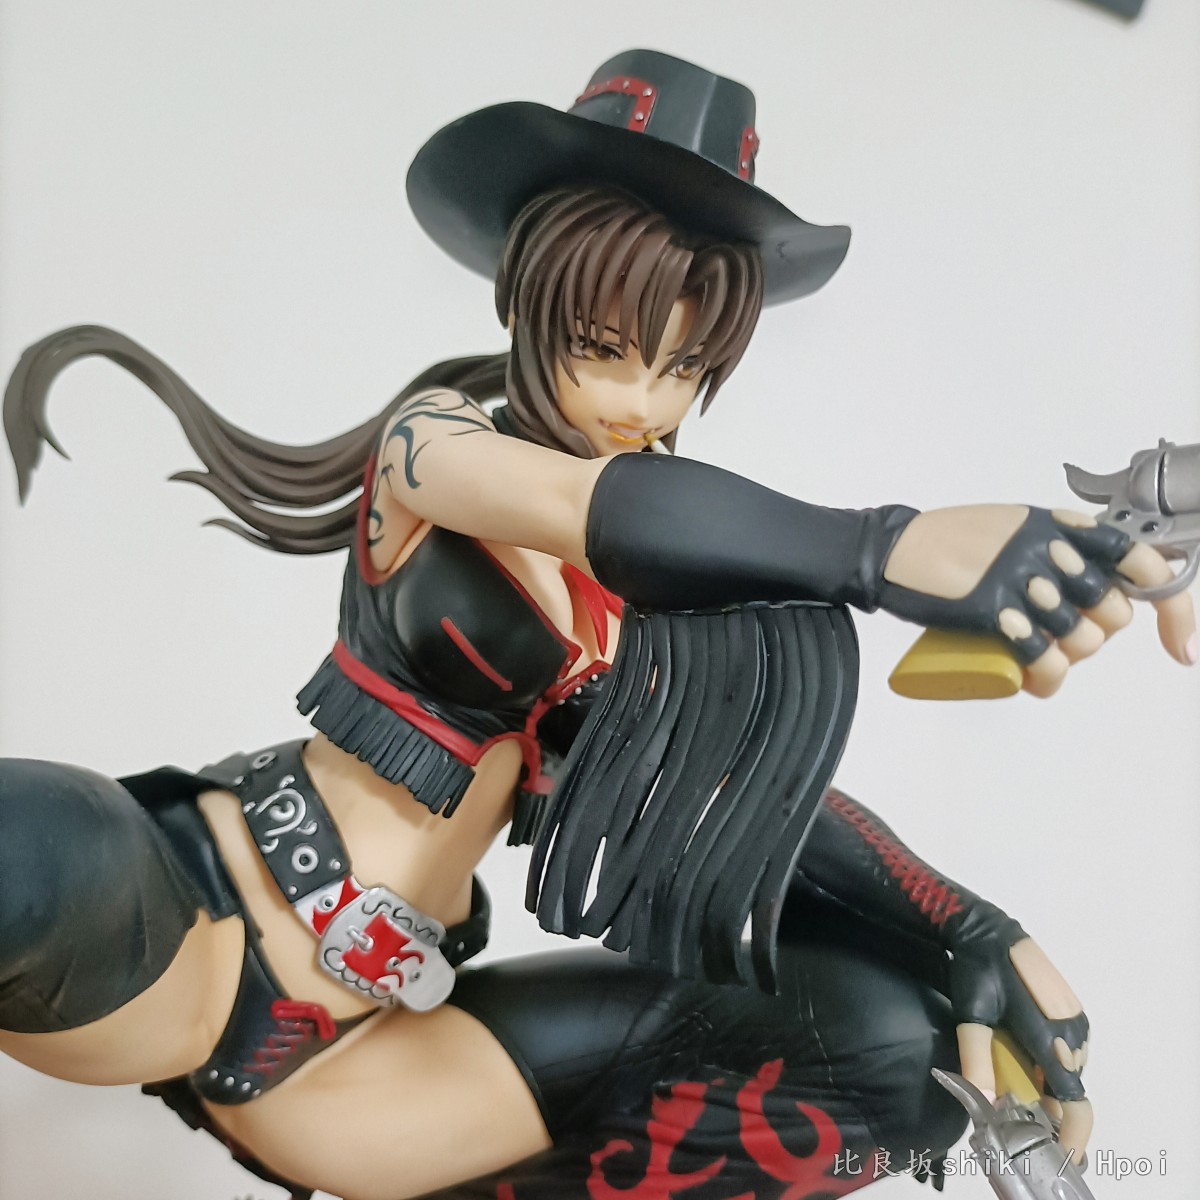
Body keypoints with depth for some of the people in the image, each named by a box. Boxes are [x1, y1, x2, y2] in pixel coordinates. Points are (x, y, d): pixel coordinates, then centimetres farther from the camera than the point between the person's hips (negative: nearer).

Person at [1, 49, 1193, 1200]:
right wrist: (885, 548, -48)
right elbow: (601, 510, -31)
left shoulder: (665, 576, 6)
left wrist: (968, 932, -9)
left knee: (871, 1031, -1)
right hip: (198, 912, -6)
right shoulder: (430, 436, -9)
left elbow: (765, 781, 5)